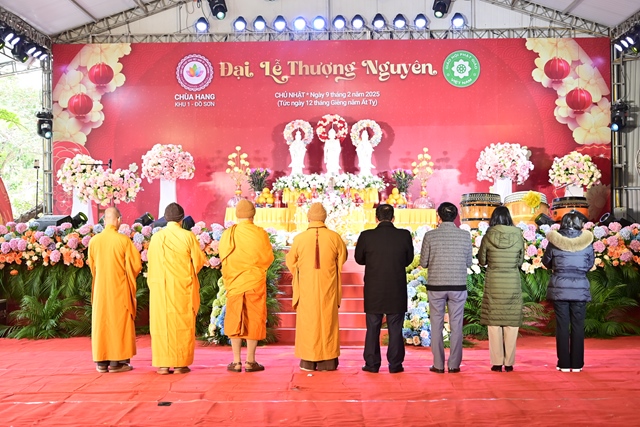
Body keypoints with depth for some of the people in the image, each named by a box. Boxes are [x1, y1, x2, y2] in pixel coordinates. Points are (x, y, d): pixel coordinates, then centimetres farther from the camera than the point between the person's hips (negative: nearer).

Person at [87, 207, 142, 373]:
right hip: (119, 289, -3)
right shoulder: (124, 240, -12)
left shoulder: (94, 241, -2)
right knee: (119, 322, 3)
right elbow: (136, 264, -9)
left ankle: (101, 362, 11)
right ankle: (116, 361, 3)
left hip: (100, 289, 3)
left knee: (101, 322, 9)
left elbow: (92, 266, 10)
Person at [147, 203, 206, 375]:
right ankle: (181, 363, 3)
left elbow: (151, 264, 5)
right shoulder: (188, 236, -6)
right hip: (183, 287, -2)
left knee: (161, 323, 5)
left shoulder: (156, 237, 0)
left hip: (160, 287, 2)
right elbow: (200, 260, -3)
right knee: (182, 324, 4)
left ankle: (163, 364, 5)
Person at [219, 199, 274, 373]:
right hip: (255, 283, -1)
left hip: (234, 282, 1)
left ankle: (236, 362, 8)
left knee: (235, 321, 8)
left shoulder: (228, 234, -5)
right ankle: (250, 361, 6)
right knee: (254, 320, 6)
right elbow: (268, 258, -1)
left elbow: (223, 257, 4)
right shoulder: (260, 233, -8)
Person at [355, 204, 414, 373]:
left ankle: (372, 364, 13)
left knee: (373, 328, 10)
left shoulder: (366, 236, -9)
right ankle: (395, 364, 11)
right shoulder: (404, 235, -7)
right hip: (397, 291, 0)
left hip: (373, 291, 0)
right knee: (395, 329, 8)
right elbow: (409, 259, 5)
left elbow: (359, 259, 3)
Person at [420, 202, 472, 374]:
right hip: (458, 286, 1)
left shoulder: (430, 236, -6)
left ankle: (438, 365, 9)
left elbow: (423, 263, 0)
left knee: (437, 325, 7)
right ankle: (454, 364, 9)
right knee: (456, 325, 8)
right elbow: (468, 263, 5)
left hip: (436, 286, -1)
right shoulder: (465, 235, -2)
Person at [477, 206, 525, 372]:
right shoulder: (518, 236, -4)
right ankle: (509, 363, 9)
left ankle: (497, 363, 6)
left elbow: (481, 261, 2)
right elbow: (521, 261, 6)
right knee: (511, 324, 7)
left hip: (493, 283, -1)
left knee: (494, 323, 6)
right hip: (513, 283, 1)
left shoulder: (488, 237, -6)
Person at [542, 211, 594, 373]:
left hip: (559, 287, 0)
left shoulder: (554, 241, -4)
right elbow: (590, 264, 7)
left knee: (562, 325, 5)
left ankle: (564, 363, 7)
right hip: (580, 287, 0)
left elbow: (546, 262, 8)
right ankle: (577, 363, 10)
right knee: (578, 326, 7)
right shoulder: (586, 241, -4)